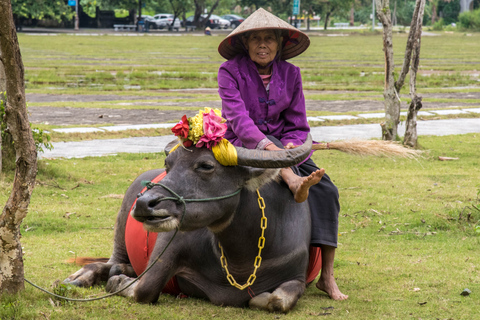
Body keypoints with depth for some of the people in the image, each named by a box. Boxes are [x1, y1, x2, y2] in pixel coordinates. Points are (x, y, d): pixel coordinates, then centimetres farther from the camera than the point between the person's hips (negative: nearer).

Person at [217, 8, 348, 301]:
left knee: (326, 190, -18)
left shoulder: (290, 73, 4)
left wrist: (291, 145, -19)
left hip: (282, 146, 3)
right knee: (265, 143, -37)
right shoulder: (230, 71, -8)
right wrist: (269, 146, -37)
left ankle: (327, 276, -18)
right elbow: (238, 118, -21)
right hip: (240, 145, -3)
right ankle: (295, 183, -66)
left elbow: (298, 125, 4)